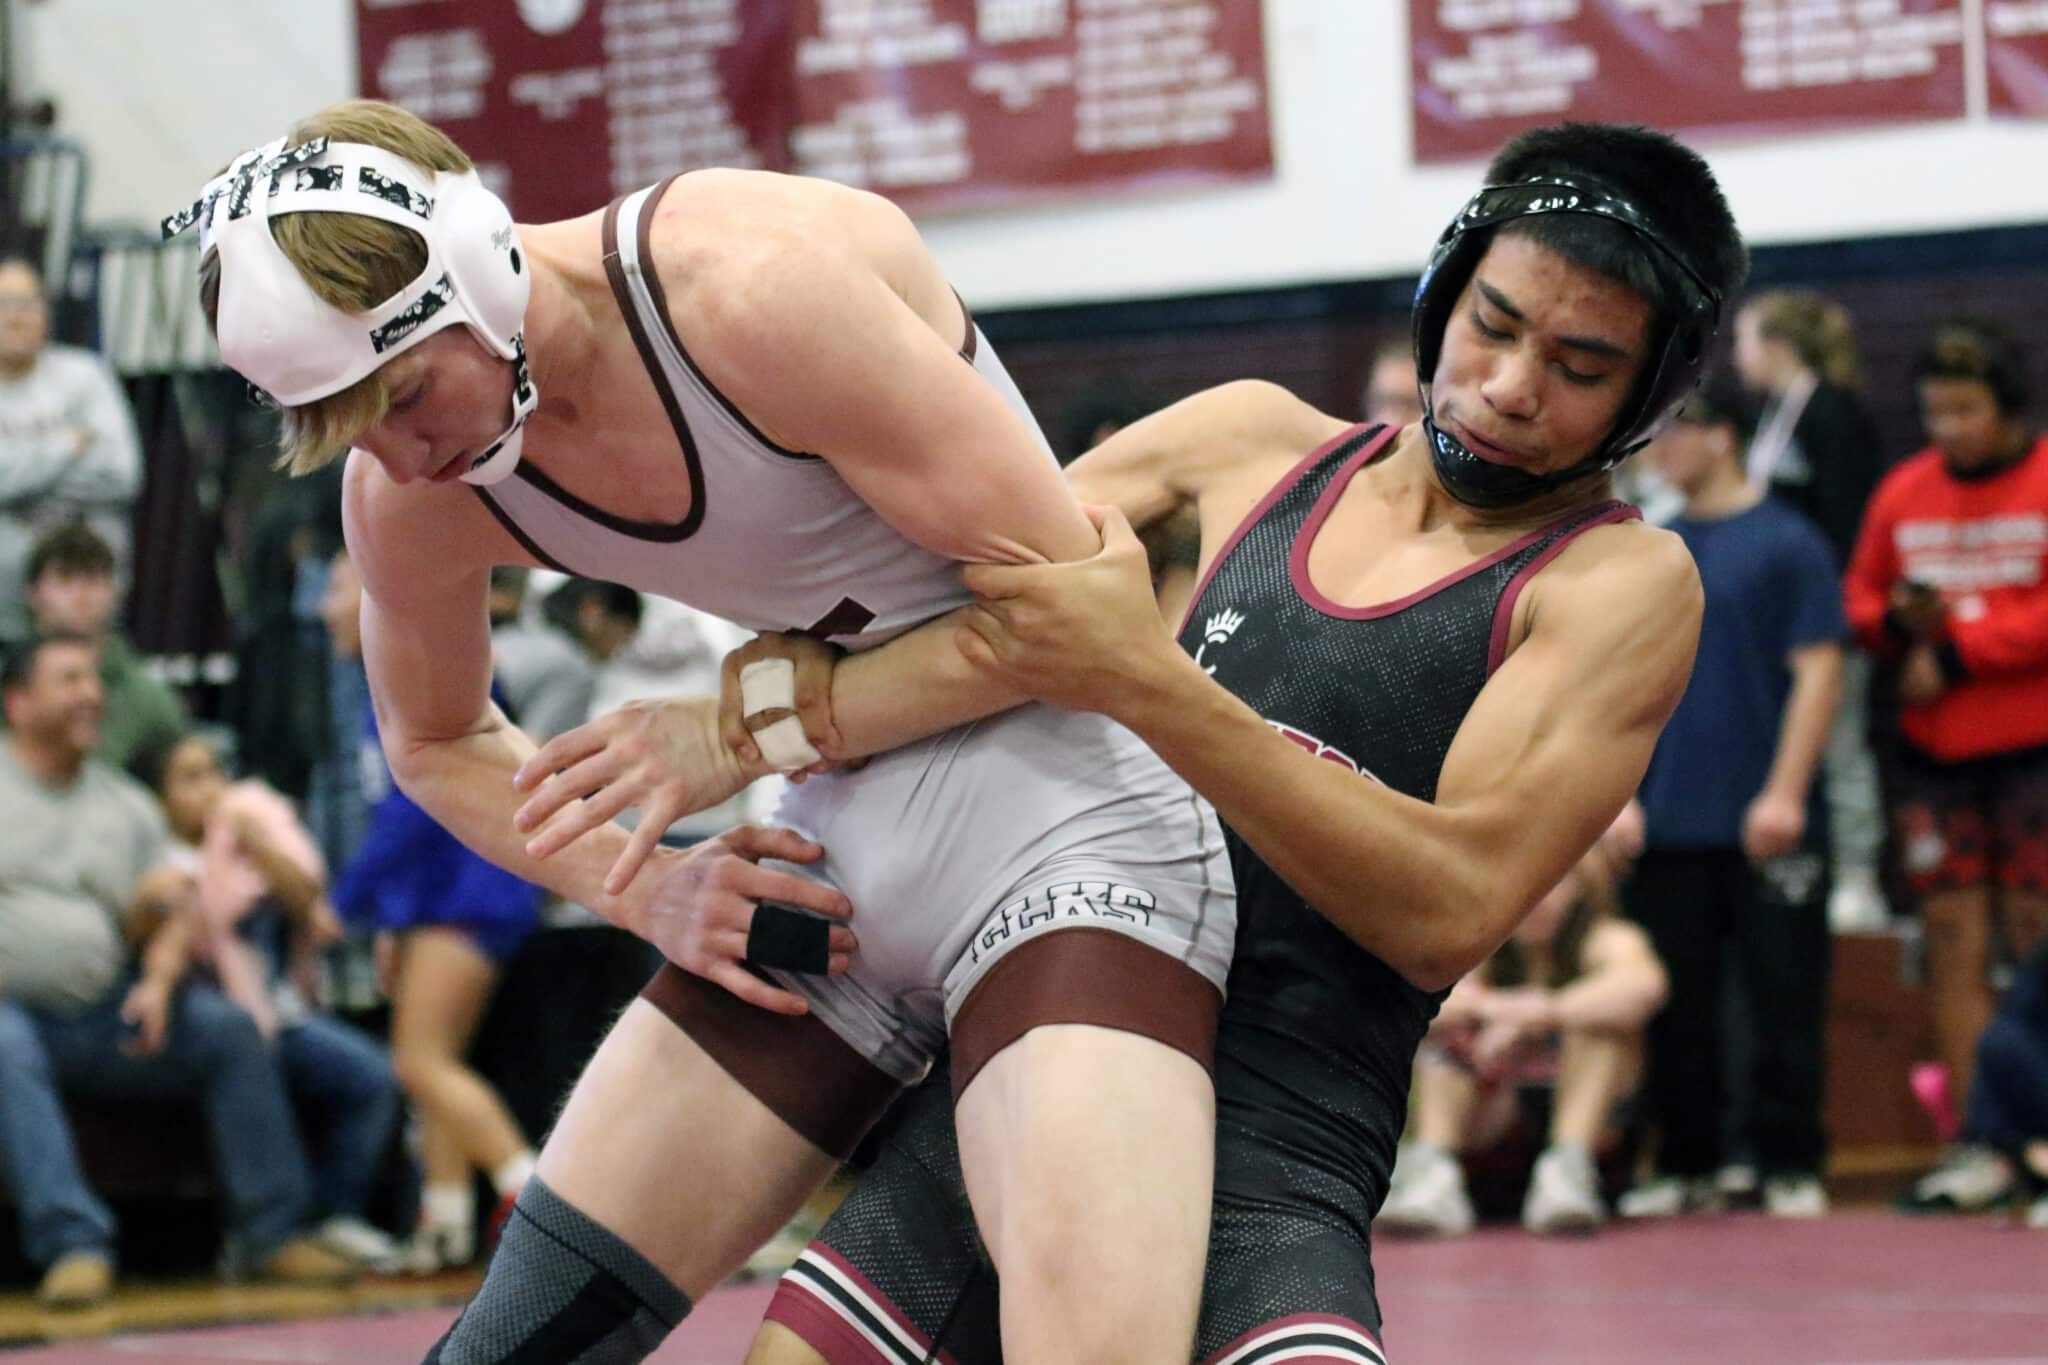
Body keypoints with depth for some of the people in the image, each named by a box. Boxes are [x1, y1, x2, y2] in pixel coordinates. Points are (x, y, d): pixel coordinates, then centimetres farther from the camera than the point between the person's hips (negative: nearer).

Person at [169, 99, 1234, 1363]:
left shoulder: (755, 288, -23)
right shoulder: (410, 496, -2)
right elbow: (441, 744, 19)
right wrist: (646, 889, 2)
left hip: (1061, 808, -7)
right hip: (841, 853, 7)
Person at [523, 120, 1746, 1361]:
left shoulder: (1623, 583, -2)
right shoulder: (1255, 441, 13)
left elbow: (1452, 908, -15)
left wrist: (1147, 684, -21)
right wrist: (748, 726, -2)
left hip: (1274, 1136, -5)